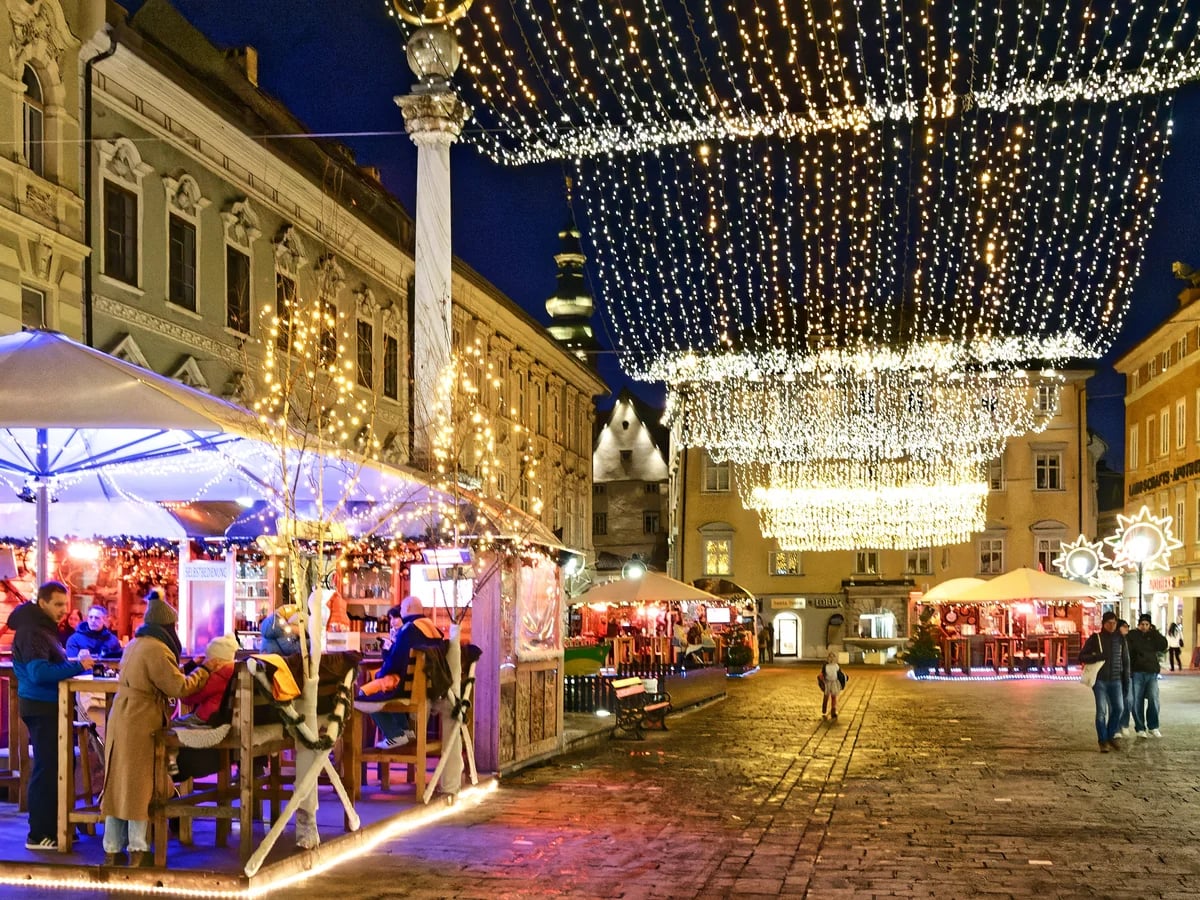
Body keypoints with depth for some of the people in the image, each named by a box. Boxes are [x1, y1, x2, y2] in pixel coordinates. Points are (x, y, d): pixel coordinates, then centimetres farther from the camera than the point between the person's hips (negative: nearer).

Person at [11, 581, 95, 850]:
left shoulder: (44, 627, 15)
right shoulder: (32, 632, -17)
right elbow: (39, 673, -27)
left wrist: (77, 663, 6)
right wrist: (77, 667, -28)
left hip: (48, 706, 10)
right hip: (41, 707, -10)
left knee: (54, 767, 15)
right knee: (46, 769, -6)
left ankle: (51, 827, 23)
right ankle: (38, 835, 0)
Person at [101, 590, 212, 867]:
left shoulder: (135, 644, 14)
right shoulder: (156, 650, -16)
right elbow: (179, 688, -15)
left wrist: (188, 669, 17)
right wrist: (204, 670, -2)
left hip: (122, 718, 9)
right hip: (141, 724, -9)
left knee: (119, 783, 11)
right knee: (140, 785, -1)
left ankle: (112, 849, 16)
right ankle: (137, 851, 4)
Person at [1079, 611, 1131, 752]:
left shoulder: (1120, 639, 8)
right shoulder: (1095, 638, -1)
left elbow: (1125, 659, 14)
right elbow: (1082, 656, -2)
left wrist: (1126, 677, 8)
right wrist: (1097, 657, -19)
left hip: (1116, 680, 3)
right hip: (1100, 680, -3)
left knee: (1119, 708, -2)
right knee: (1101, 710, -7)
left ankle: (1111, 736, 18)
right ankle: (1103, 741, 1)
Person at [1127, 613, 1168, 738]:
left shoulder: (1153, 636, 11)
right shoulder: (1132, 636, 1)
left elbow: (1163, 646, -6)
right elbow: (1127, 652, -6)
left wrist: (1154, 632, -9)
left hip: (1152, 673, 2)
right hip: (1137, 673, -2)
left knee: (1154, 700, -5)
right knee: (1137, 702, 0)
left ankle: (1153, 727, 9)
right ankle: (1140, 728, 10)